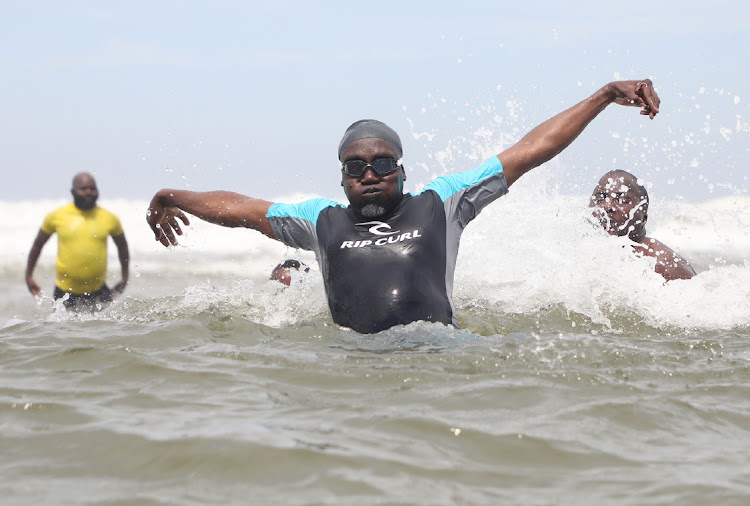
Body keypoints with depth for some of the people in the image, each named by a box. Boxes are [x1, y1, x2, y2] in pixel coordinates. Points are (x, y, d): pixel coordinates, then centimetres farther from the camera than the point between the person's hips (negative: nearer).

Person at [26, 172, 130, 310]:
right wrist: (28, 276, 10)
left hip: (98, 290, 0)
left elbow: (122, 246, 17)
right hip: (65, 292, 0)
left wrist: (125, 278, 14)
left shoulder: (109, 218, 1)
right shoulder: (56, 216, -1)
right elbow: (38, 245, 11)